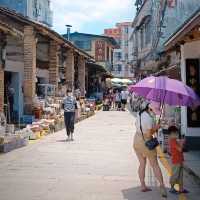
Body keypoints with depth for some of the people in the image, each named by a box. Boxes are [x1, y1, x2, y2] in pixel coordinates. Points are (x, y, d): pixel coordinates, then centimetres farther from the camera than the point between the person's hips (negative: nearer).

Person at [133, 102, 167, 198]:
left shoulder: (139, 114, 1)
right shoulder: (149, 118, -24)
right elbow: (149, 134, -24)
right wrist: (156, 128, -10)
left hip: (137, 140, 7)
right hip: (146, 142, -7)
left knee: (142, 164, 15)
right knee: (155, 165, 2)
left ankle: (143, 186, 18)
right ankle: (162, 185, -6)